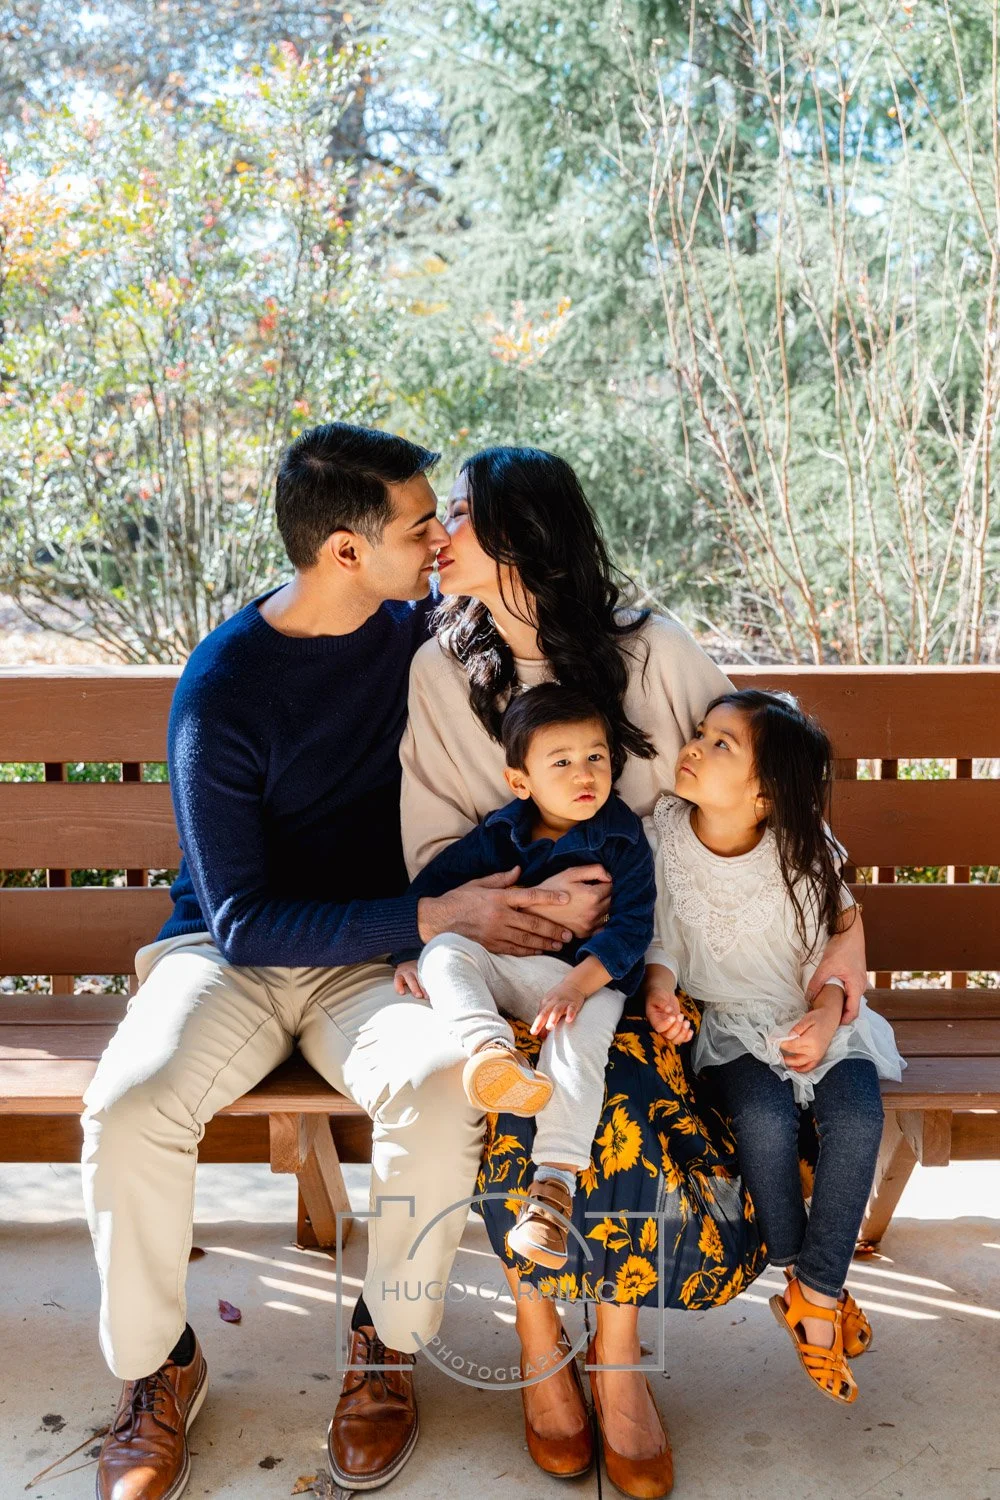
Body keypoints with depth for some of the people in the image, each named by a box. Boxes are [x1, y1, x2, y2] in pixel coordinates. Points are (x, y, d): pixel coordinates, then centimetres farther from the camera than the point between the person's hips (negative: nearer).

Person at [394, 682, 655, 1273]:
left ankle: (555, 1183, -38)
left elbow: (633, 926, -9)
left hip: (592, 978, -3)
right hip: (506, 969, 4)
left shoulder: (623, 838, -2)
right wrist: (410, 954, -2)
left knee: (577, 1043, -35)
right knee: (445, 950, -24)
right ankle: (492, 1048, -50)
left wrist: (577, 983, -24)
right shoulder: (501, 834, 6)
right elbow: (433, 883, 11)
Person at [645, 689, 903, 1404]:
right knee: (764, 1119, -29)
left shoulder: (803, 848, -12)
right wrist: (660, 984, -23)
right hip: (734, 1023, 0)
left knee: (857, 1120, -27)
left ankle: (814, 1294, -8)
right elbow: (662, 931, -2)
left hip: (819, 1016, 0)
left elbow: (844, 928, -2)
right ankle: (809, 1288, -4)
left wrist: (829, 1007, -18)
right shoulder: (664, 834, -11)